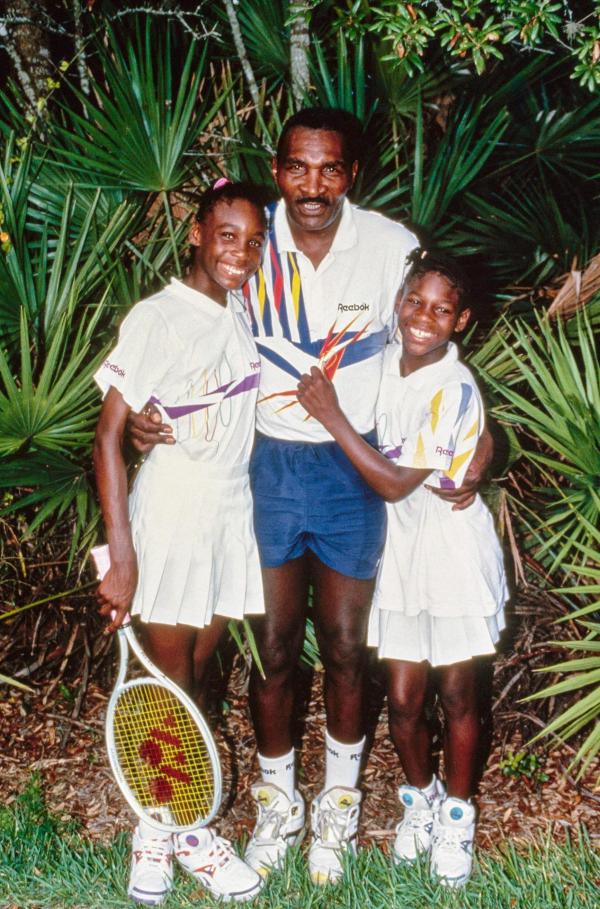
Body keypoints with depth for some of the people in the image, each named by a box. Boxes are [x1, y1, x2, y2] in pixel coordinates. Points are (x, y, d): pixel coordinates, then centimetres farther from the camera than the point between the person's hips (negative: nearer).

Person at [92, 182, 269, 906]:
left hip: (232, 514, 6)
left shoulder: (242, 312, 4)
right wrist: (122, 557, -20)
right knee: (170, 684, 4)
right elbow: (107, 439, -17)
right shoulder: (156, 318, -15)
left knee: (197, 672, 12)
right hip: (169, 519, -6)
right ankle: (175, 830, 21)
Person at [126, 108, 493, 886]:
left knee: (345, 650, 10)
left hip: (356, 465, 0)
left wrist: (470, 447, -10)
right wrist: (145, 413, -13)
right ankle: (277, 803, 31)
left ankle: (338, 805, 33)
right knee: (272, 649, 9)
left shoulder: (392, 247, -10)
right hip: (267, 464, 1)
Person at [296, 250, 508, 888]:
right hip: (398, 548, 5)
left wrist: (331, 416, -21)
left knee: (455, 694, 8)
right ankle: (420, 795, 34)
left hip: (453, 547, -5)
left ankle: (456, 813, 29)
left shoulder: (454, 391, -21)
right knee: (402, 699, 7)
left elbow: (396, 483, -23)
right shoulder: (385, 361, -2)